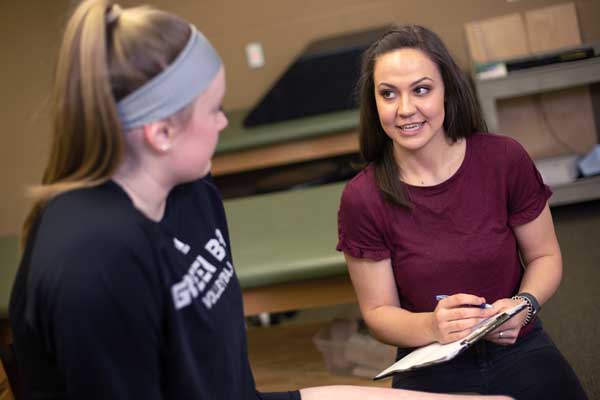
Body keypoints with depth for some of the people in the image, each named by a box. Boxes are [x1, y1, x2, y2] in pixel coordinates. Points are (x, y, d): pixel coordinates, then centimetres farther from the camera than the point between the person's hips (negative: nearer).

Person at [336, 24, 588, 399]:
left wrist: (524, 305, -16)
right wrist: (432, 327, -23)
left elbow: (545, 255, 4)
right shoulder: (362, 199, -11)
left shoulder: (504, 159, -9)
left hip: (519, 351, 2)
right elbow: (378, 311, -2)